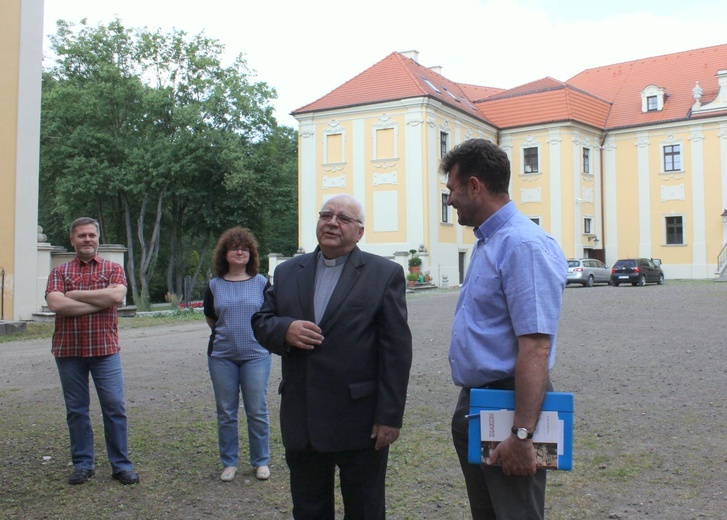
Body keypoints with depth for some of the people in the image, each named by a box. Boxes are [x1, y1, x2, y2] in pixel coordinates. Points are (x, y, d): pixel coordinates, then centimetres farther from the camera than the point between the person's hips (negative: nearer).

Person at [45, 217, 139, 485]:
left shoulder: (113, 269, 6)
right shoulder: (59, 272, 7)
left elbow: (116, 296, -15)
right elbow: (55, 304, -11)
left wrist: (74, 294, -9)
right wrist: (99, 303, -13)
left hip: (105, 349, -1)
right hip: (68, 350, 1)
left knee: (115, 407, 0)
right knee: (76, 410, 8)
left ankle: (121, 465, 10)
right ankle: (83, 464, 21)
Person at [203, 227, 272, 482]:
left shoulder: (261, 283, 2)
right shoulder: (214, 286, 5)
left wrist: (254, 332, 7)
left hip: (256, 355, -1)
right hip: (222, 356, 1)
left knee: (257, 411, 1)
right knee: (226, 413, 7)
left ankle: (261, 462, 16)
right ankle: (229, 463, 20)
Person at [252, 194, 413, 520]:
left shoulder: (385, 274, -3)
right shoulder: (287, 272, 11)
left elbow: (396, 350, -7)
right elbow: (261, 322, 11)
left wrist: (390, 416, -11)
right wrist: (284, 330, -13)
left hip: (361, 422, -4)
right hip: (301, 421, 4)